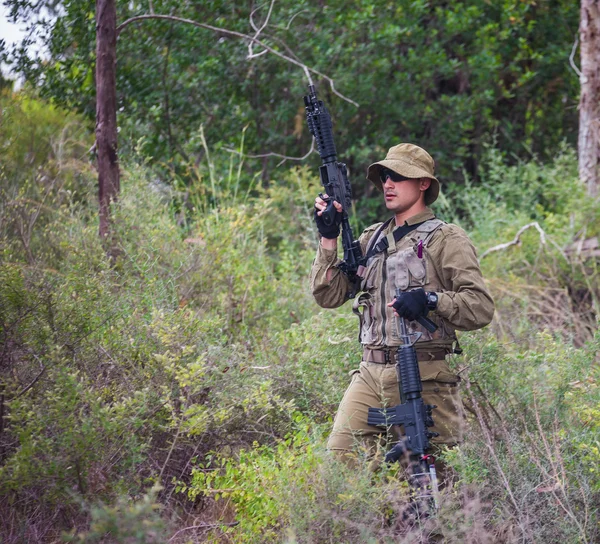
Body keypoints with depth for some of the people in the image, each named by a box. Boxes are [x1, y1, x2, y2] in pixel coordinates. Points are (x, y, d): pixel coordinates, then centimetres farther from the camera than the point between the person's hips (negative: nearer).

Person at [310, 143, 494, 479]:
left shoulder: (446, 239, 0)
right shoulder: (371, 240, 18)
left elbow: (482, 308, -10)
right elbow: (329, 295, 13)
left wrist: (431, 300, -25)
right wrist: (328, 239, 4)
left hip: (424, 379, -5)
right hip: (371, 375, 5)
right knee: (340, 458, -8)